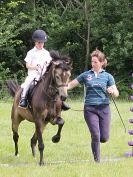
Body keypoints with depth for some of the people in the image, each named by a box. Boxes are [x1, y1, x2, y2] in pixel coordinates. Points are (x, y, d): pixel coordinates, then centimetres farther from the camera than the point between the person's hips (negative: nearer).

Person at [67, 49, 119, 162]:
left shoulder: (107, 76, 6)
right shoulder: (86, 75, 7)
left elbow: (116, 94, 0)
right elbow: (71, 84, 10)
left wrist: (112, 91, -22)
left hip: (104, 108, 1)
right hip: (90, 109, -1)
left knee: (104, 138, -1)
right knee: (96, 136, -10)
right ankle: (97, 160, 3)